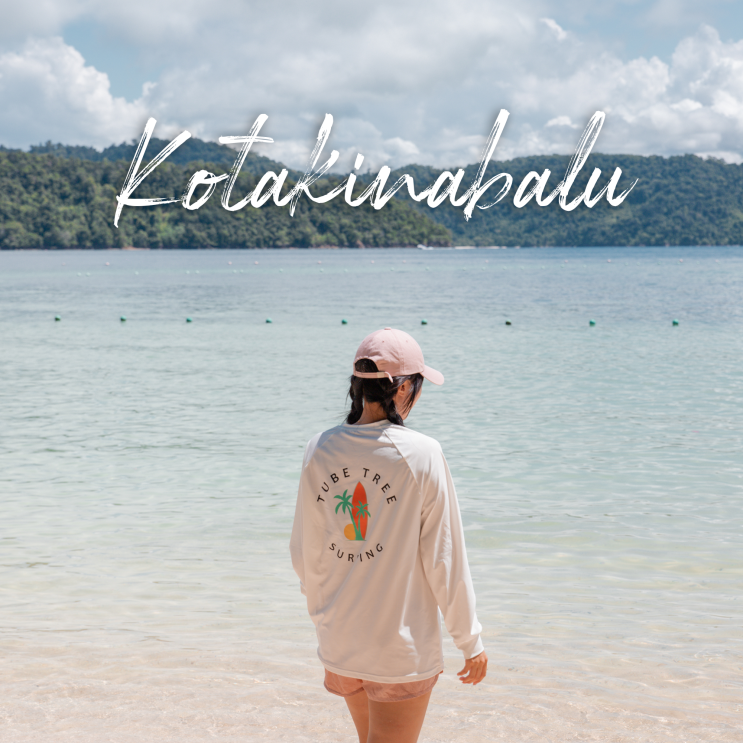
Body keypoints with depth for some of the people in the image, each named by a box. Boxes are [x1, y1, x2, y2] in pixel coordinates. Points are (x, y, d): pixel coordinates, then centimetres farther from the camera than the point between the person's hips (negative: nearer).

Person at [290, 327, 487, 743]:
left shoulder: (320, 452, -3)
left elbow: (305, 556, 4)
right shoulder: (421, 454, -15)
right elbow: (444, 557, -11)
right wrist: (471, 641, 0)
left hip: (339, 643, 5)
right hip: (403, 647, -5)